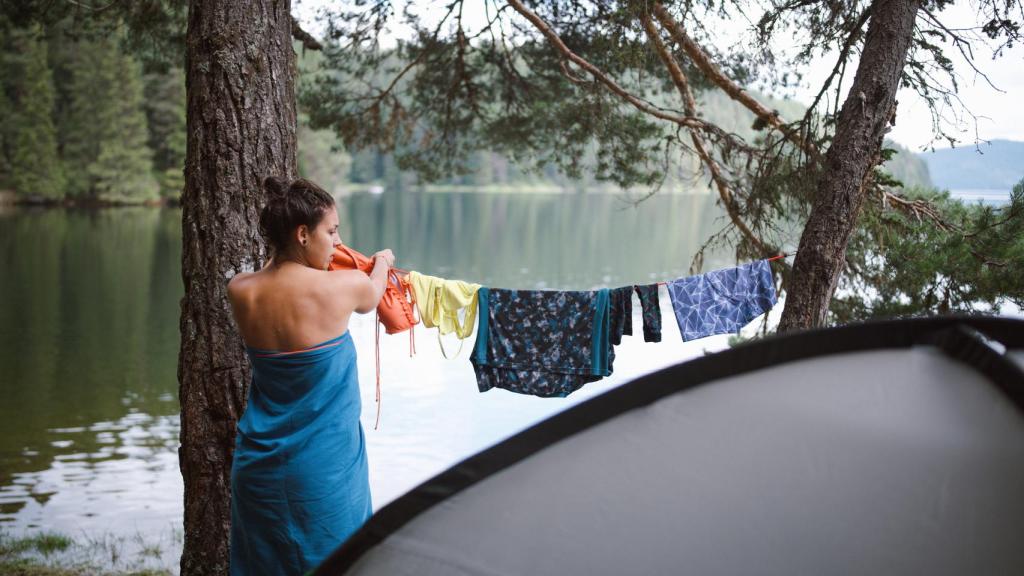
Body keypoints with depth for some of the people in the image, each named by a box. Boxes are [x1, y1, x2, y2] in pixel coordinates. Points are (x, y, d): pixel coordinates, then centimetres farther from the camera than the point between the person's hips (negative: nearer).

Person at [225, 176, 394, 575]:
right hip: (323, 464, -4)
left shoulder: (241, 292, -6)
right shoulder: (340, 287, -16)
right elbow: (372, 296, 8)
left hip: (260, 464, 5)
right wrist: (382, 262, 28)